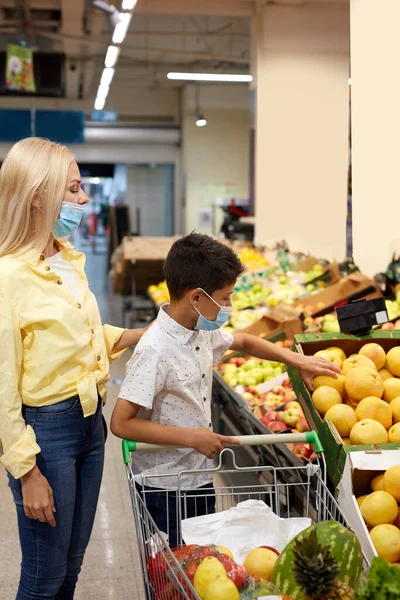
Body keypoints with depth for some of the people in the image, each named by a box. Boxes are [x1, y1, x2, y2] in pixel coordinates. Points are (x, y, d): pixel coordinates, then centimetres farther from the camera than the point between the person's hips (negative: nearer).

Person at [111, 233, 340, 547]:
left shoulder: (203, 331, 0)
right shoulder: (156, 350, -25)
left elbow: (244, 342, 22)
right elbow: (121, 423, -25)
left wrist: (296, 359, 12)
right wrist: (191, 437, -24)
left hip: (201, 476, 8)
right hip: (166, 487, -8)